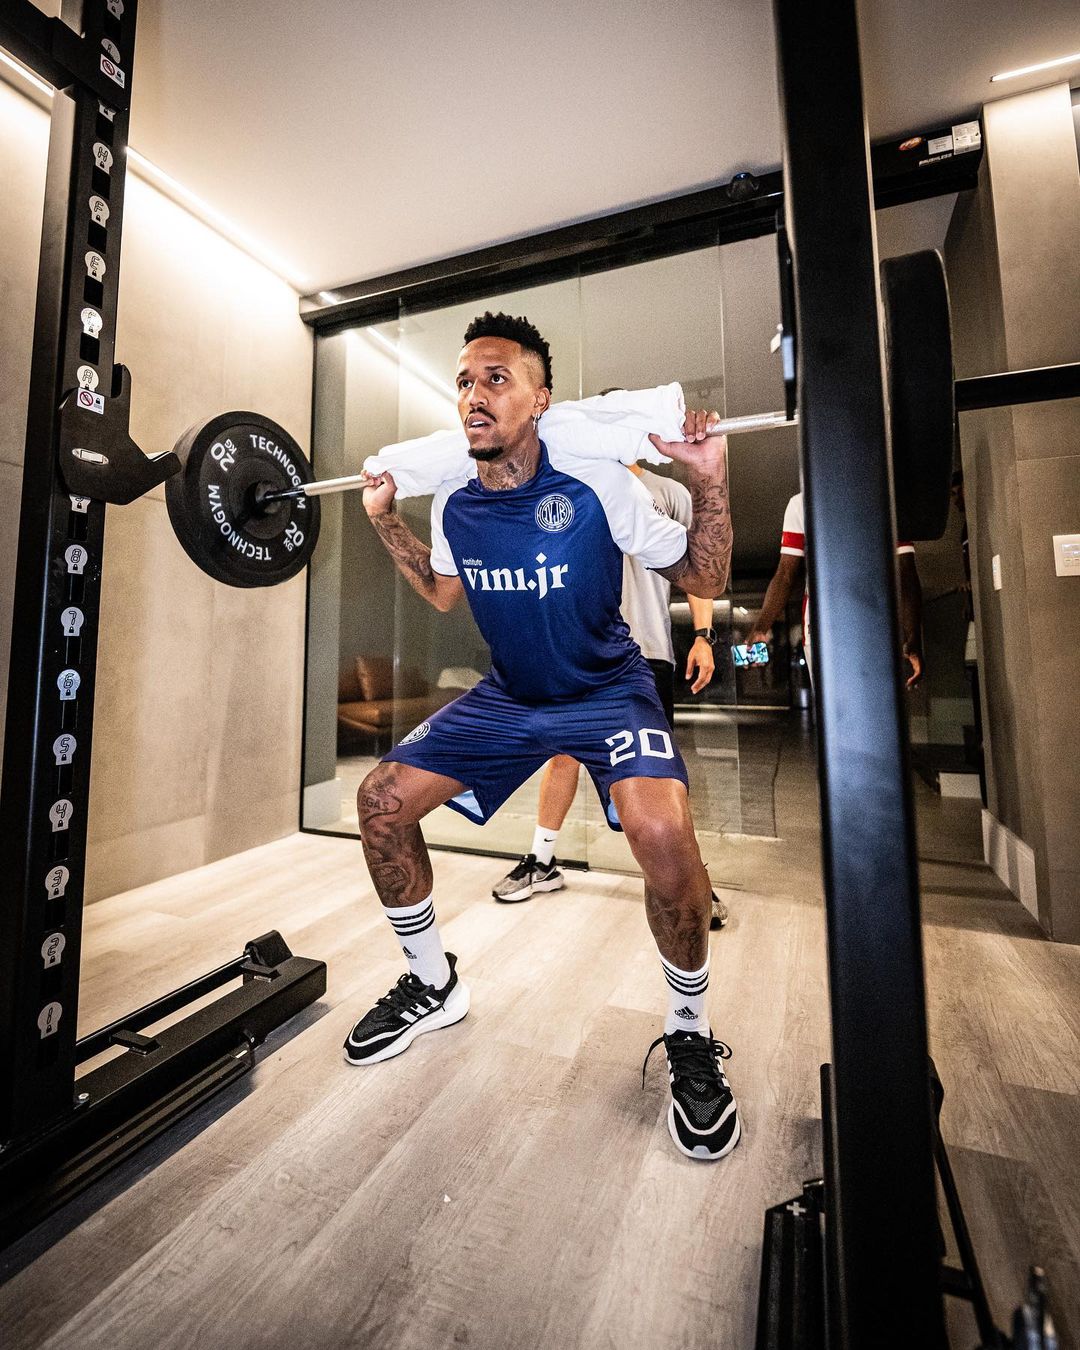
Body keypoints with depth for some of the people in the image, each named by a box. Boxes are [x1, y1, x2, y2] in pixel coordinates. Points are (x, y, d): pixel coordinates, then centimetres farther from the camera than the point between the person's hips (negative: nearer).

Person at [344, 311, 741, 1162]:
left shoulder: (597, 486, -17)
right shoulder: (453, 503, -3)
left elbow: (705, 581, -10)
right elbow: (444, 593, 17)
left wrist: (710, 476, -22)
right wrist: (384, 518, 11)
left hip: (609, 691, -4)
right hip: (508, 695, 5)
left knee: (663, 836, -32)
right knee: (381, 803, -3)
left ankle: (690, 1034, 2)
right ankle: (433, 985, 20)